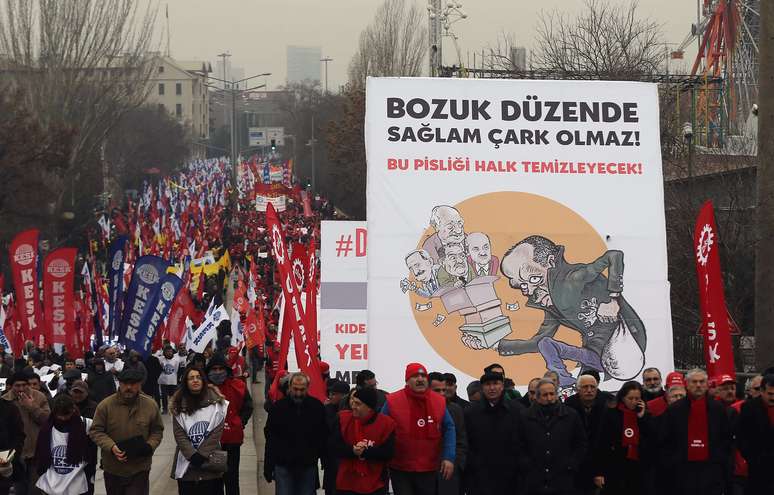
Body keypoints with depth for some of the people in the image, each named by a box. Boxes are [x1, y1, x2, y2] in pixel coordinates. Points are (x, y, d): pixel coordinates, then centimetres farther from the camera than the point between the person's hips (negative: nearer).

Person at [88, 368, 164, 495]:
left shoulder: (151, 405, -4)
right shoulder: (105, 405, -9)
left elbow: (157, 431, 7)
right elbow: (96, 431, -5)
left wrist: (150, 446, -13)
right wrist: (111, 447, -21)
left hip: (140, 469, -1)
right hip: (113, 469, 1)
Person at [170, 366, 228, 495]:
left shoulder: (216, 402, 0)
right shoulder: (179, 405, 3)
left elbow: (217, 432, -5)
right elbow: (179, 435, -3)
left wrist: (202, 456, -12)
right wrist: (193, 456, -15)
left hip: (211, 463, -1)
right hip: (186, 466, 1)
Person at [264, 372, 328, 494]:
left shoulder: (317, 407, -2)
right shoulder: (279, 407, -3)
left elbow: (324, 438, 4)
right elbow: (270, 440, 0)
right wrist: (268, 469, -2)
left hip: (308, 467, 1)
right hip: (284, 466, -1)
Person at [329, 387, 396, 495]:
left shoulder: (386, 423, -7)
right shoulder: (342, 418, -1)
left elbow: (388, 453, -11)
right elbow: (334, 446, -5)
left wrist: (365, 452, -22)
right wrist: (352, 451, -22)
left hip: (375, 486, -1)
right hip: (346, 484, 2)